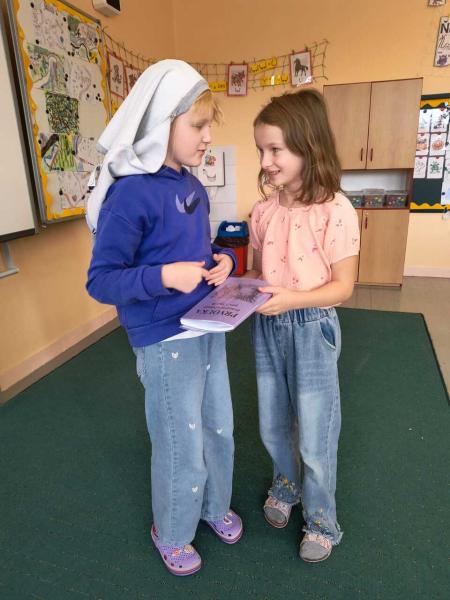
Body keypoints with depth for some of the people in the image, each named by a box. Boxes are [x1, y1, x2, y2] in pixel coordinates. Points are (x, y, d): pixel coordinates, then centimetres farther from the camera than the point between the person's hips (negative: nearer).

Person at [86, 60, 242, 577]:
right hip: (165, 343, -7)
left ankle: (214, 505, 51)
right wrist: (164, 277, -30)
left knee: (219, 430, 22)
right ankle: (171, 534, 42)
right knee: (182, 448, 11)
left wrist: (223, 258, -4)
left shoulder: (193, 186, 4)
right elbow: (100, 281, -17)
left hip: (208, 330, 7)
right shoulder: (130, 193, -19)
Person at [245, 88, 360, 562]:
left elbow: (343, 287, -14)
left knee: (314, 435, 11)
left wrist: (292, 299, -27)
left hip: (312, 327, -5)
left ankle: (321, 521, 39)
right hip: (267, 327, 5)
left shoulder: (335, 210, -16)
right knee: (272, 426, 21)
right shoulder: (264, 209, 0)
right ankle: (286, 484, 52)